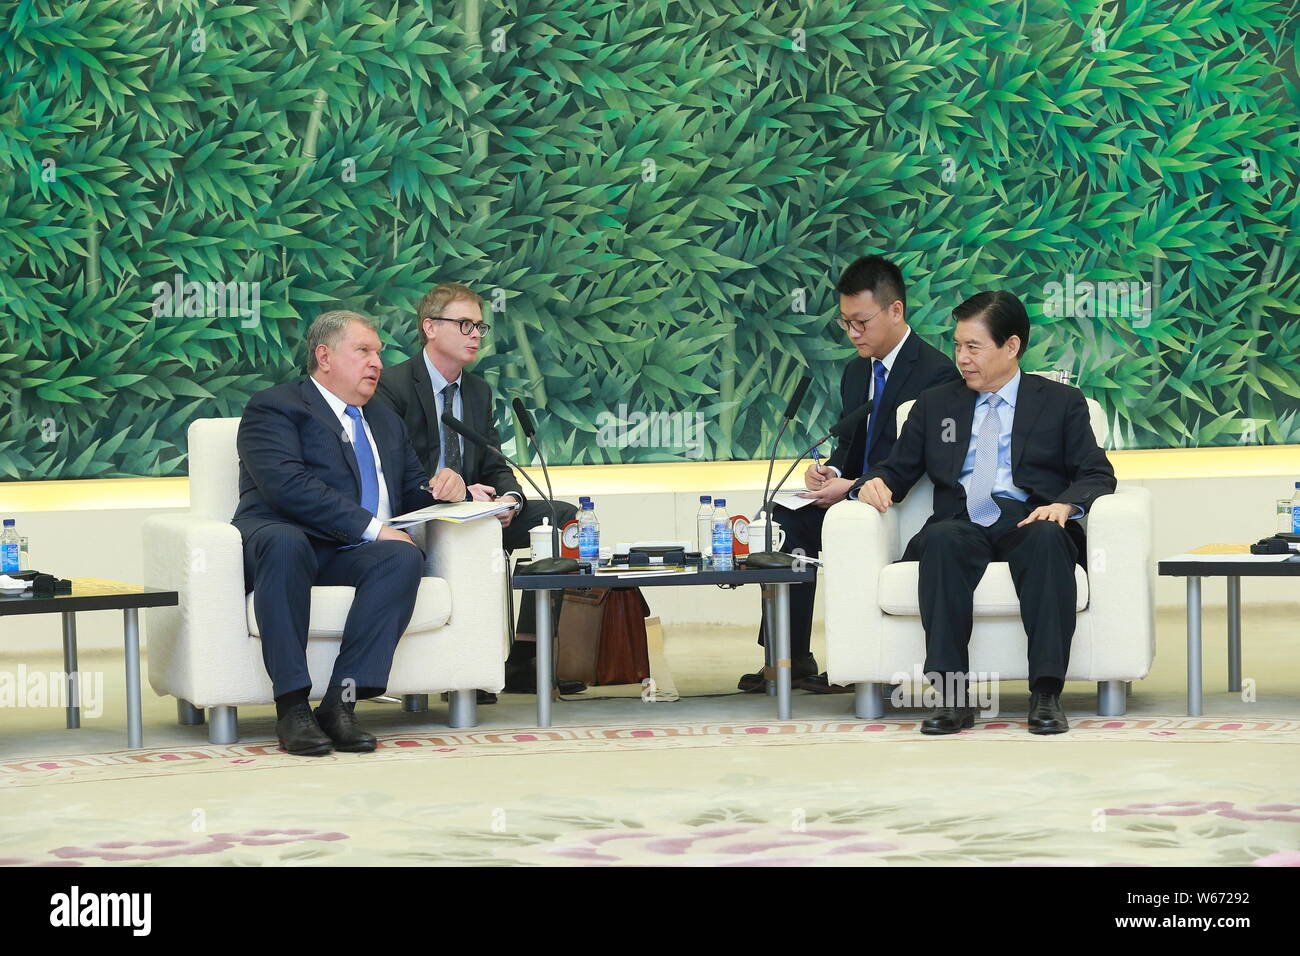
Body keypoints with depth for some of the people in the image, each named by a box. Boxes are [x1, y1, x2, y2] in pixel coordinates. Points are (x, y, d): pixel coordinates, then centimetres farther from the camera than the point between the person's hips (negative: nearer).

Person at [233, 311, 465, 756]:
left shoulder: (385, 422, 29)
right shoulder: (273, 407, 3)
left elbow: (411, 492, 30)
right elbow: (287, 484, -14)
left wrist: (444, 487, 4)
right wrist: (372, 528, -19)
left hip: (352, 554, 5)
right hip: (283, 539, -5)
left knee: (404, 558, -29)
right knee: (284, 543, -41)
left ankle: (341, 702, -35)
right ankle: (292, 706, -38)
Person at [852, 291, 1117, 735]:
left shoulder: (1061, 402, 17)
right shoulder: (935, 405, 24)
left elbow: (1098, 475, 8)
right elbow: (897, 469, 22)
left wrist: (1065, 504, -14)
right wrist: (874, 483, -3)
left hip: (1029, 521, -1)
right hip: (961, 526, 1)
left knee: (1047, 539, -38)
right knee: (942, 540, -36)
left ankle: (1046, 694, -41)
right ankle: (952, 695, -40)